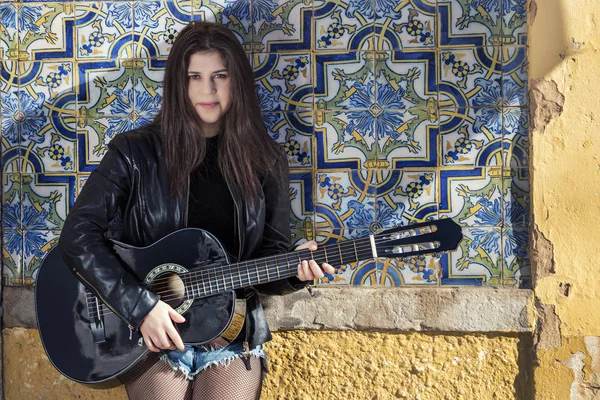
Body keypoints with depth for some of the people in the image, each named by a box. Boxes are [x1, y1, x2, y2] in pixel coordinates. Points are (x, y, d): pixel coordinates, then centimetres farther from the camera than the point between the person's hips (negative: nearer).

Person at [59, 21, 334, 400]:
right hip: (150, 333, -1)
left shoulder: (264, 160, 3)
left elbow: (270, 255, 7)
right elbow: (79, 235, -11)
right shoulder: (136, 152, -4)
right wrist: (141, 305, -18)